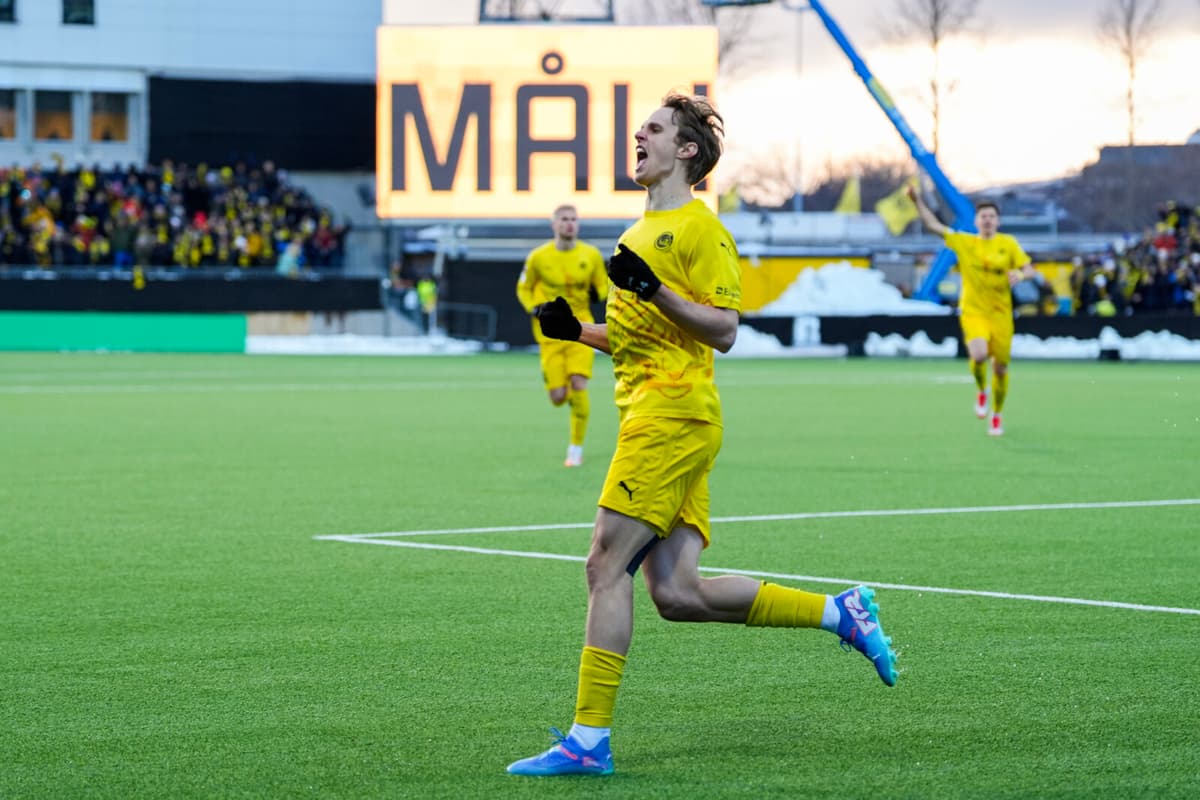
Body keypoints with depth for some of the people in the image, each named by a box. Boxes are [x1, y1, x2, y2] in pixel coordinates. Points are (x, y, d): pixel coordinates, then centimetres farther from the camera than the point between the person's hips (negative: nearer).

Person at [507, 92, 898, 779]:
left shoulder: (699, 227, -5)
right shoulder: (643, 232, 23)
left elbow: (724, 330, -12)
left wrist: (655, 290, -23)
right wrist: (578, 331, 16)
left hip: (674, 413, -9)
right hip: (649, 413, 9)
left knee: (607, 565, -11)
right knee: (678, 593, 3)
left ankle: (589, 739, -10)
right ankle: (842, 613, 14)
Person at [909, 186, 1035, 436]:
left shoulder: (1008, 244, 3)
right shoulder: (963, 242, 5)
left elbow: (1030, 271, 2)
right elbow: (933, 224, 9)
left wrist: (1020, 274, -21)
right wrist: (918, 200, 0)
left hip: (1000, 314, 1)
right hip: (973, 312, -1)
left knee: (1001, 368, 5)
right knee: (979, 355, -29)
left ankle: (996, 416, 28)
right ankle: (981, 390, 4)